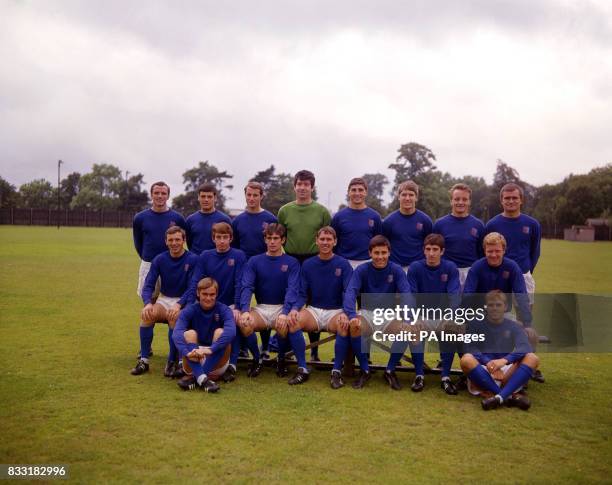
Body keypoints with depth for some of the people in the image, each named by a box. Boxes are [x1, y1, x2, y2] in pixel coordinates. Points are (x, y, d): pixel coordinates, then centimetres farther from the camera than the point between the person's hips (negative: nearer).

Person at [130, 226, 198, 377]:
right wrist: (148, 303, -24)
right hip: (163, 299, 3)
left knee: (175, 316, -36)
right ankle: (143, 360, -20)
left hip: (183, 301, -3)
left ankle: (172, 362, -23)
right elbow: (148, 285, -3)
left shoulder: (192, 260, -9)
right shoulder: (159, 259, 2)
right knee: (146, 314, -27)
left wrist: (178, 305, -31)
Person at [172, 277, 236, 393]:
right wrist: (187, 352, -44)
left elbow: (231, 331, -29)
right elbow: (177, 333, -24)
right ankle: (201, 378, -40)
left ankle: (193, 377, -30)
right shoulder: (190, 311, -6)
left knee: (220, 332, -23)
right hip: (194, 363, 1)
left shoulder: (223, 310, -8)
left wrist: (210, 349, -44)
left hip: (216, 363, 0)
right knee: (189, 333, -22)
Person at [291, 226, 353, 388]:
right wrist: (295, 308, -18)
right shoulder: (308, 264, 7)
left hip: (336, 311, -2)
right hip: (313, 310, 2)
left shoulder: (343, 264, 1)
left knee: (345, 325, -36)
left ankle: (337, 371, -24)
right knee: (292, 321, -29)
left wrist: (345, 313, -27)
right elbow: (302, 294, 4)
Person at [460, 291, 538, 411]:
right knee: (466, 360, -32)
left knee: (532, 358, -23)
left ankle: (499, 397, -40)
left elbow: (525, 348, -10)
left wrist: (504, 360, -29)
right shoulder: (475, 324, 8)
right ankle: (510, 396, -35)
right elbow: (471, 349, -8)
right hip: (481, 371, -1)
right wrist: (488, 362, -28)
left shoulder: (514, 327, 10)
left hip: (507, 372, 2)